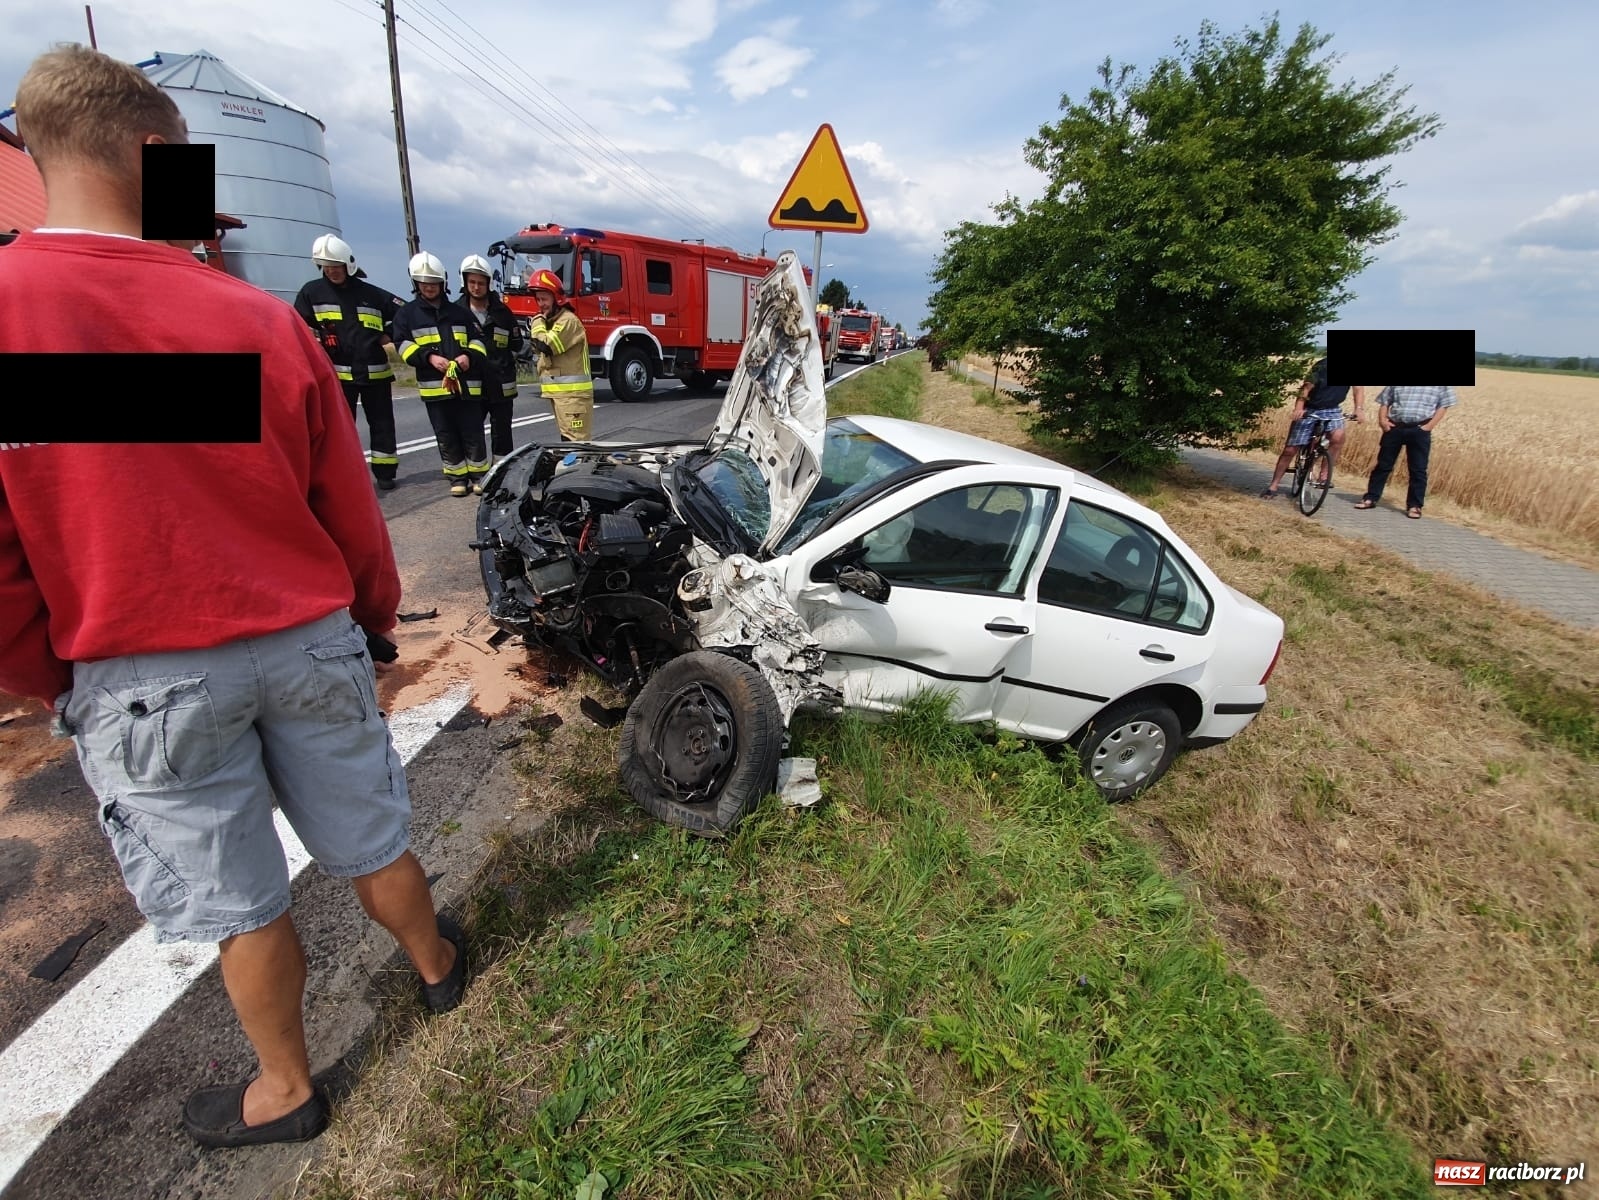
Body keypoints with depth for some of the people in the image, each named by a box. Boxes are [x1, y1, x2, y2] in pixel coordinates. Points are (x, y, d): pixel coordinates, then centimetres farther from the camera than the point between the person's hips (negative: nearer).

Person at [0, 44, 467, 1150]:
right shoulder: (266, 318, -5)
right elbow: (351, 507, 1)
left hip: (135, 678, -1)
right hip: (309, 642, 2)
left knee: (239, 906, 16)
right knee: (373, 847, 21)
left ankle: (286, 1090, 38)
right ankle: (439, 966, 47)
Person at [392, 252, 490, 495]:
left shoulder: (460, 312, 15)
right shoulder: (406, 314, 9)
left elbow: (477, 341, 15)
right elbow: (404, 346, 1)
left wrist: (469, 356, -7)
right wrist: (429, 357, -17)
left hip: (467, 384, 1)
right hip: (434, 386, -1)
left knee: (473, 434, 2)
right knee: (447, 437, 4)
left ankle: (479, 475, 13)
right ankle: (457, 478, 13)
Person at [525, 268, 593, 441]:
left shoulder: (568, 320, -12)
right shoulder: (551, 320, 20)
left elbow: (547, 345, -21)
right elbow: (545, 352, 26)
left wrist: (538, 323, -6)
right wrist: (533, 339, 8)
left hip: (572, 392, -10)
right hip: (558, 391, 10)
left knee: (576, 442, -12)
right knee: (567, 439, 14)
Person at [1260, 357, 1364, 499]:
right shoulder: (1322, 366, -16)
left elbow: (1358, 388, -10)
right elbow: (1306, 388, -21)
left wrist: (1359, 409, -26)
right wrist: (1298, 409, -37)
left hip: (1332, 410, 2)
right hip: (1309, 410, -2)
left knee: (1338, 437, -28)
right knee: (1290, 450, -2)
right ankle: (1273, 486, 8)